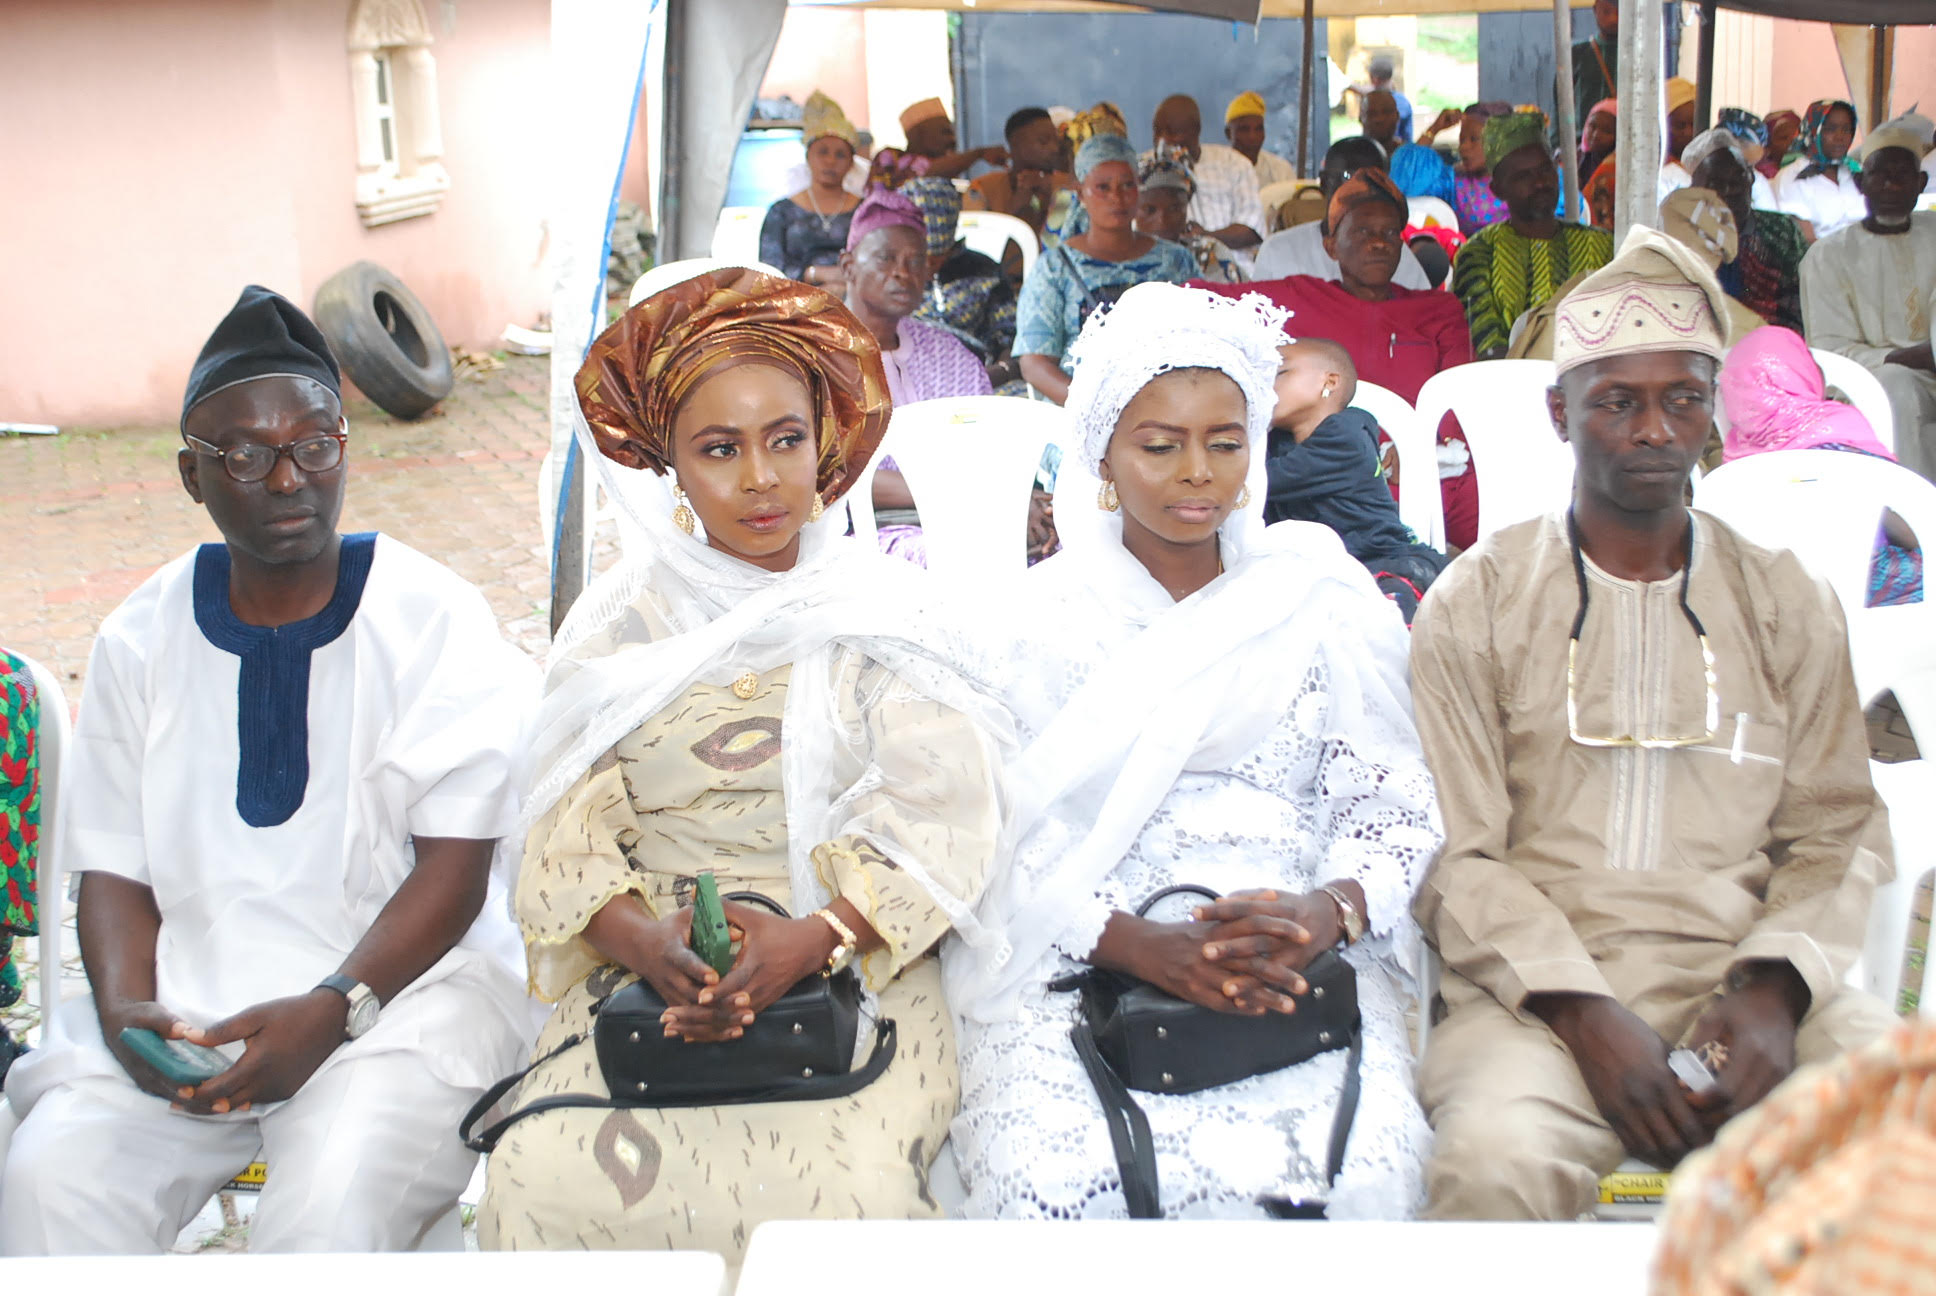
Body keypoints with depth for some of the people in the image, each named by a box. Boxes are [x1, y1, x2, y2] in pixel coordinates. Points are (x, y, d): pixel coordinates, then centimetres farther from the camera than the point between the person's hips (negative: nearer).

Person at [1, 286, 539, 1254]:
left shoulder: (436, 621, -2)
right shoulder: (140, 639, 10)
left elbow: (454, 866, -7)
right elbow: (113, 865, 8)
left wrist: (333, 1009, -21)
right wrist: (125, 1009, -12)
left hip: (402, 984, -3)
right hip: (183, 1000, 3)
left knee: (332, 1200, -30)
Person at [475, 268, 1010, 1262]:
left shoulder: (885, 612, 8)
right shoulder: (625, 621, 12)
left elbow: (938, 822, -3)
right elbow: (566, 827, 3)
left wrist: (807, 943, -20)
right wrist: (642, 938, -18)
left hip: (852, 967, -1)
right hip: (649, 978, 2)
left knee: (853, 1196, -30)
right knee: (542, 1179, -26)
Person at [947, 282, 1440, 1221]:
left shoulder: (1323, 605, 13)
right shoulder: (1039, 618, 8)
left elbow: (1393, 808, 7)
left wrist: (1325, 911, -15)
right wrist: (1143, 946, -17)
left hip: (1301, 969, 1)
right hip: (1075, 968, -1)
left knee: (1366, 1170, -28)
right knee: (1051, 1179, -30)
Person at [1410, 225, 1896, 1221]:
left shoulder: (1788, 606, 15)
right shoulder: (1474, 604, 6)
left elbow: (1838, 835, 10)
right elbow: (1457, 854, -1)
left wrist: (1775, 989, -10)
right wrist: (1583, 1013, -15)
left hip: (1747, 973, 3)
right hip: (1539, 985, -2)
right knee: (1500, 1160, -33)